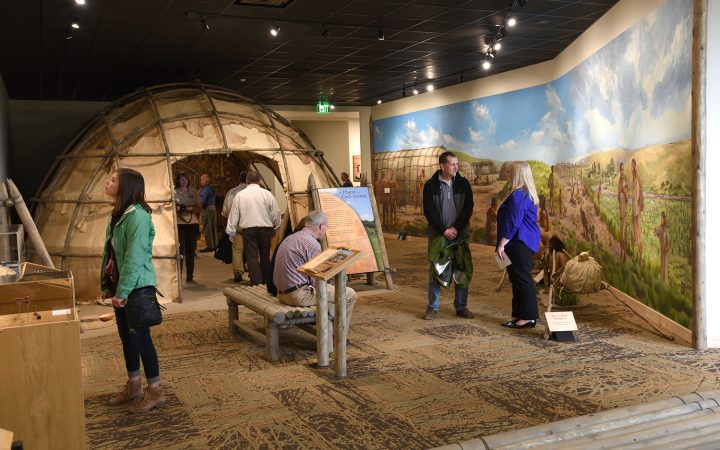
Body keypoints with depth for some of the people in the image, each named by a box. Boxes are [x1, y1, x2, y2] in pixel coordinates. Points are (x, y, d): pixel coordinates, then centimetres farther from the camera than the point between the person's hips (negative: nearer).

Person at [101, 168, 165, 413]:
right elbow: (111, 254, 15)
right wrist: (107, 285, 13)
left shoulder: (137, 215, -19)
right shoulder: (118, 214, 11)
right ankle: (133, 386, 30)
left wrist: (122, 292, -22)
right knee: (126, 336, 16)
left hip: (137, 287, -9)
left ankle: (155, 392, 9)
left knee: (140, 336, -2)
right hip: (121, 286, 9)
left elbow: (134, 257, -23)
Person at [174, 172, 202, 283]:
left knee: (190, 250, 5)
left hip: (192, 224, 2)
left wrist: (192, 209, -10)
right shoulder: (174, 193, 5)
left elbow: (200, 209, 9)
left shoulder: (193, 192, 10)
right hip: (179, 224, -2)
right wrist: (176, 209, -14)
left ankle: (189, 276, 13)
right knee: (180, 250, -9)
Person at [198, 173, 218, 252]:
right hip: (213, 207, 9)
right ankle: (215, 244, 18)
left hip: (207, 209, -9)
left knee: (207, 228, -5)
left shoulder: (205, 189, -14)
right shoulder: (212, 188, 13)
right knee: (213, 228, 13)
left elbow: (203, 201, -19)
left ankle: (210, 246, -4)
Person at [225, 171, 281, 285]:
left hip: (248, 230, -1)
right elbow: (276, 213, 3)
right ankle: (266, 282, 20)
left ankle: (256, 284, -8)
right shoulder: (267, 194, 0)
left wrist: (231, 232, 12)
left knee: (252, 257, 0)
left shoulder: (240, 195, 2)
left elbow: (234, 214, 4)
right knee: (265, 256, 13)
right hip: (265, 229, 1)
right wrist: (275, 227, 19)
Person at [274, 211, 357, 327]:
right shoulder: (312, 243, -15)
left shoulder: (289, 238, 14)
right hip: (300, 295, -10)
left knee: (330, 288, 31)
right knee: (350, 294, -4)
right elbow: (317, 280, -15)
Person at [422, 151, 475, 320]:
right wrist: (443, 230, -12)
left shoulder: (463, 184, 5)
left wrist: (456, 228, -11)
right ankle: (432, 307, 10)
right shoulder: (431, 185, -1)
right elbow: (428, 211, -5)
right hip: (438, 234, -2)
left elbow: (468, 208, 0)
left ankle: (461, 307, 15)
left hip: (460, 234, 2)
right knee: (436, 270, 2)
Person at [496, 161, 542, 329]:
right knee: (518, 279, 14)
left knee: (522, 279, -5)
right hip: (526, 242, 10)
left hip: (519, 244, -10)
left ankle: (529, 317, 1)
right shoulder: (528, 194, 15)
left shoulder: (518, 195, -17)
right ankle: (519, 315, 20)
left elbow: (512, 223, -21)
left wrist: (501, 245, -19)